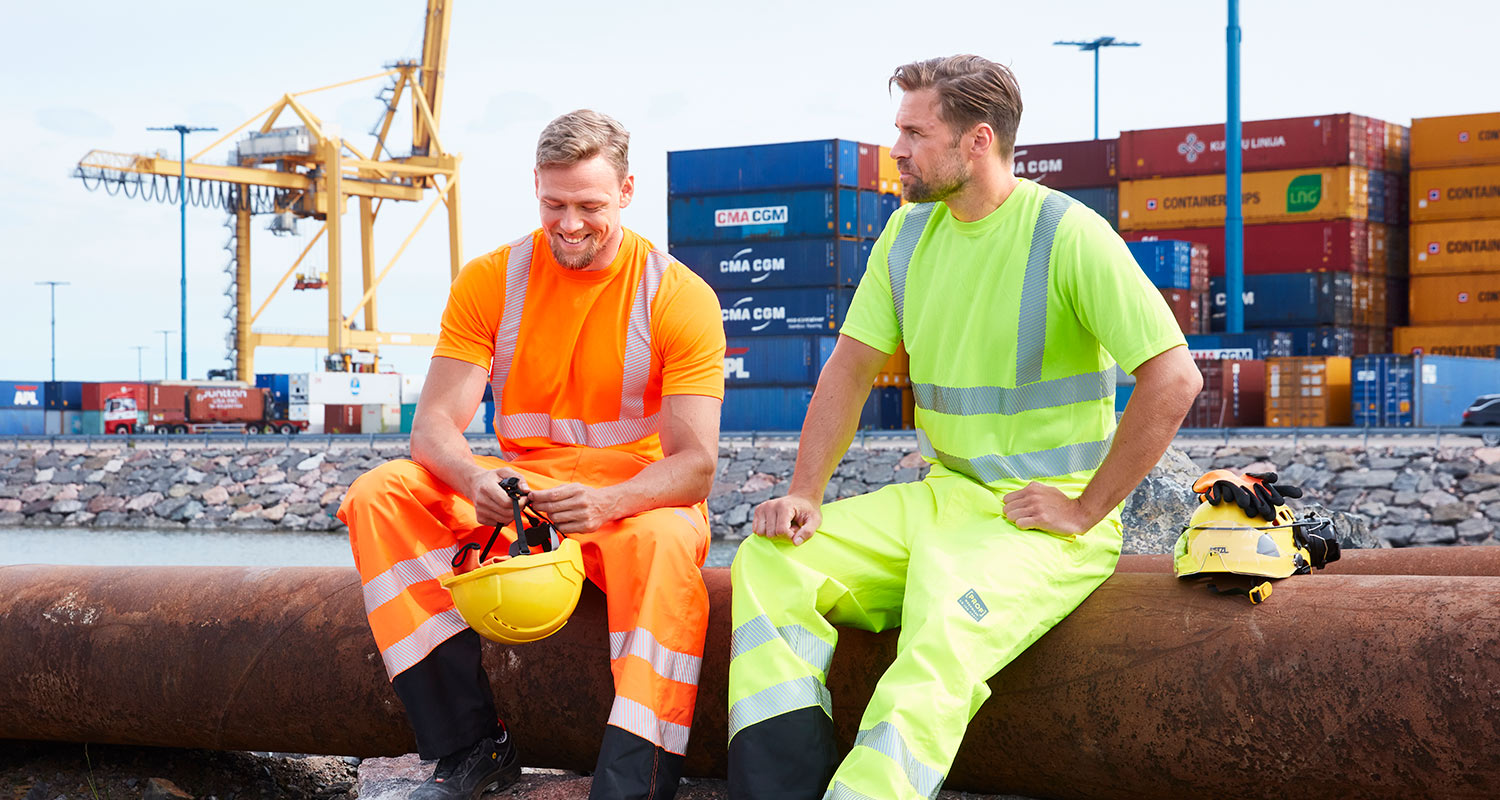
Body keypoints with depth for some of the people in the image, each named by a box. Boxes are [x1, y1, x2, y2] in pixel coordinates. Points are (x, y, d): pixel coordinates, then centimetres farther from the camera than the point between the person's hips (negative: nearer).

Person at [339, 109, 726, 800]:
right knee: (379, 495, -20)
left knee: (665, 542, -38)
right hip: (516, 493, 4)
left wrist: (606, 501, -35)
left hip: (638, 501, -3)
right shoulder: (490, 281, 1)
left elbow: (695, 463, -14)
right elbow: (434, 424, -7)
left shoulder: (679, 296, -8)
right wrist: (474, 480, -32)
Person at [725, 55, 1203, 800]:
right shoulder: (910, 230, 9)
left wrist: (1086, 511, -14)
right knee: (770, 562, -13)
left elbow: (1174, 379, -16)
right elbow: (852, 366, 12)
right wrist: (805, 491, -1)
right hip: (940, 494, 7)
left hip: (1044, 516, -7)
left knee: (941, 640, -35)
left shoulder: (1068, 235, -12)